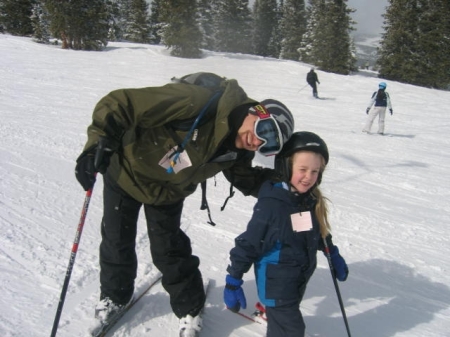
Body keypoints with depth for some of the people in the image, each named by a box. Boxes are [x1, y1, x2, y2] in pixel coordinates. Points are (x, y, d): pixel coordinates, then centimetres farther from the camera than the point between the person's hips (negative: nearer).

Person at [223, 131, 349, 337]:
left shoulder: (313, 201, -4)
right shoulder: (271, 204, -23)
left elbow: (320, 234, 16)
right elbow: (247, 244, -18)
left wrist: (334, 256, 20)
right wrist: (233, 282, -15)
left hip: (300, 278, 6)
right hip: (276, 282, -6)